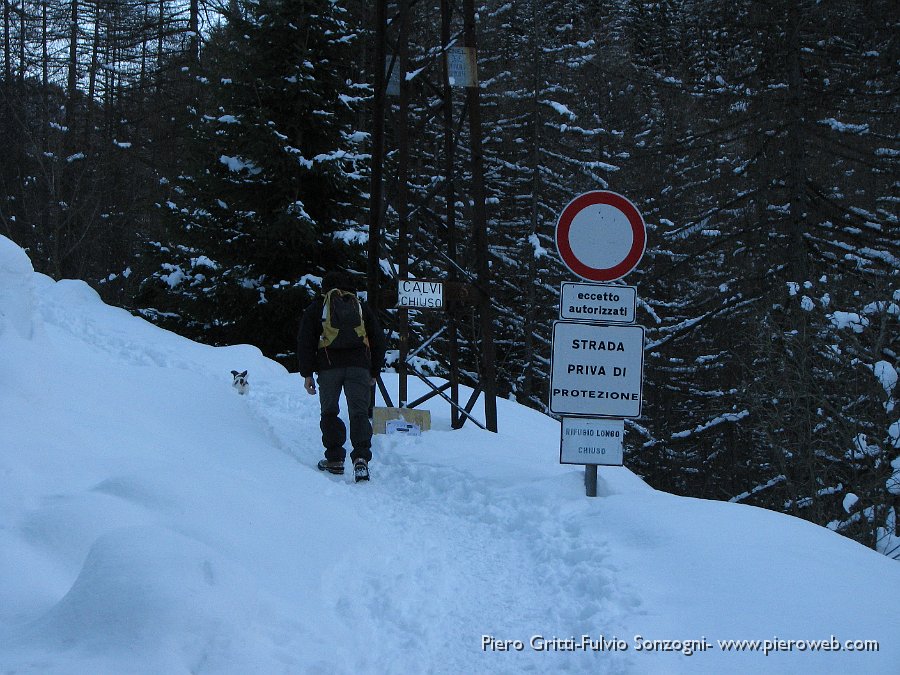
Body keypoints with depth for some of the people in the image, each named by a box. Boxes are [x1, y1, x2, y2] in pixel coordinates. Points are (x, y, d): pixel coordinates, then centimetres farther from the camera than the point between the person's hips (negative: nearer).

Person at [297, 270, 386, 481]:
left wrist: (307, 374, 6)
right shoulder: (362, 307, 18)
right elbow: (379, 341, 17)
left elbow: (305, 342, 5)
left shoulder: (317, 308, 12)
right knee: (359, 413, -2)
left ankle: (334, 459, 8)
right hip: (359, 366, 1)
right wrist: (374, 372, 21)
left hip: (328, 366, -1)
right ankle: (361, 457, -20)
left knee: (330, 412, 11)